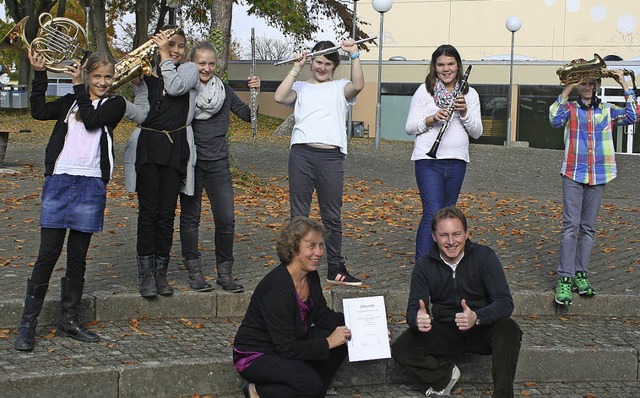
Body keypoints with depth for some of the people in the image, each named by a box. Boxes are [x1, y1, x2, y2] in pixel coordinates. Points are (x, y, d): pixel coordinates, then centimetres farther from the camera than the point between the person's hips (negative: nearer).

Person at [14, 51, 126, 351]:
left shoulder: (115, 103, 8)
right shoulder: (71, 101, 16)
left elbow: (93, 121, -9)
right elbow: (39, 111, 0)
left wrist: (78, 87, -3)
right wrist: (39, 74, -3)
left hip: (91, 186, -1)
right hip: (59, 181, 1)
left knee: (78, 256, 6)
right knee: (48, 253, -4)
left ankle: (68, 320, 18)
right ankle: (27, 324, 2)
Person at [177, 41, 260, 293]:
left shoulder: (224, 90, 7)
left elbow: (249, 116, 8)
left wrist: (255, 93, -9)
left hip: (218, 163, 3)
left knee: (226, 219, -2)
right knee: (190, 217, 6)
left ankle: (224, 273, 9)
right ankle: (194, 272, 16)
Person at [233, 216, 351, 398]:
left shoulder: (311, 276, -3)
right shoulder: (277, 287, -29)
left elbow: (322, 315, 7)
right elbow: (286, 348, -28)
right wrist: (327, 343, -24)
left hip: (292, 344, 9)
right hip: (255, 356, -9)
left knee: (342, 338, -9)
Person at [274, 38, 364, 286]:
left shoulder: (340, 88, 16)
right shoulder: (301, 88, 17)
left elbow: (358, 85, -7)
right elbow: (279, 97, -3)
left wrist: (354, 55, -10)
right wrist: (296, 69, 1)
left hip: (332, 157, 0)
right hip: (301, 154, 0)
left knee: (332, 216, 6)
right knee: (299, 214, 4)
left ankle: (336, 269, 13)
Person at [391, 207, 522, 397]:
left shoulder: (485, 256, -13)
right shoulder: (425, 265, -5)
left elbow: (505, 302, -20)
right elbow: (413, 309, -9)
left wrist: (476, 317, -42)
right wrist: (417, 319, -36)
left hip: (482, 330, -2)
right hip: (445, 334, 2)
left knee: (508, 330, -34)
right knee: (400, 349, -20)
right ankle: (447, 373, -1)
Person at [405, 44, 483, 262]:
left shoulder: (470, 94, 10)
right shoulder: (424, 91, 3)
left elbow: (477, 133, 4)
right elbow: (409, 127, 0)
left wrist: (464, 112, -12)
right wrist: (432, 118, -17)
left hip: (457, 161, 4)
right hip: (428, 160, -4)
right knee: (433, 214, -13)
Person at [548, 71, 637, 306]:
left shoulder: (607, 110, 10)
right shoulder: (570, 108, 4)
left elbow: (632, 117, -4)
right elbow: (555, 120, -17)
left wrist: (624, 86, -6)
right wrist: (567, 90, -19)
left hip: (599, 175, 3)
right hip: (573, 174, -3)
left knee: (588, 228, 7)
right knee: (570, 226, -11)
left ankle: (581, 275, 13)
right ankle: (565, 279, -13)